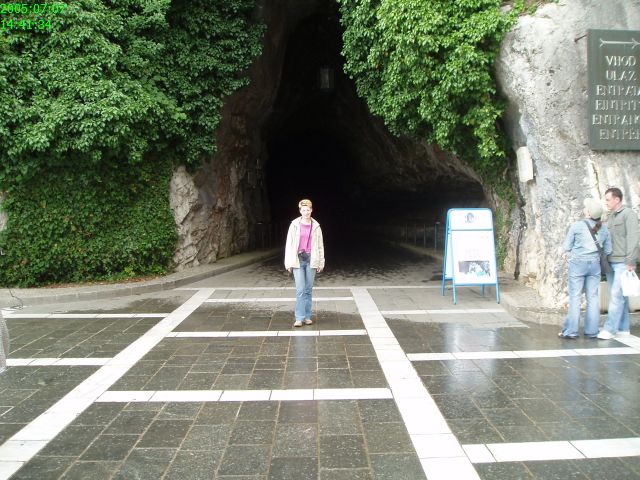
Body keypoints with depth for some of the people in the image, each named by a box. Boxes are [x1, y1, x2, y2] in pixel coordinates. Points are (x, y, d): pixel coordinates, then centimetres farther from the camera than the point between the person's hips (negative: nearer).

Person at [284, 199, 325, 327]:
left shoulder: (316, 226, 5)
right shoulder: (294, 225, 0)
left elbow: (320, 245, 8)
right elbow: (289, 244, 1)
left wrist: (320, 263, 6)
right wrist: (288, 263, -2)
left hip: (311, 260, 2)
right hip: (298, 260, -2)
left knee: (308, 289, 8)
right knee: (300, 289, -8)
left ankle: (307, 316, 17)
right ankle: (299, 318, -4)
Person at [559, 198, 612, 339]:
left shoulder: (577, 226, -9)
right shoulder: (604, 229, 3)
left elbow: (567, 246, -4)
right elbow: (608, 250, 8)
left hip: (578, 263, -3)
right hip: (595, 264, 4)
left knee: (575, 297, 0)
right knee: (593, 298, 8)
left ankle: (571, 331, 1)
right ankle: (591, 331, 11)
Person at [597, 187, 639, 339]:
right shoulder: (610, 217, 17)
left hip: (622, 262, -7)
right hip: (610, 262, 7)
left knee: (617, 295, -9)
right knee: (619, 296, 9)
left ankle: (610, 328, -9)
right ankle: (623, 328, 15)